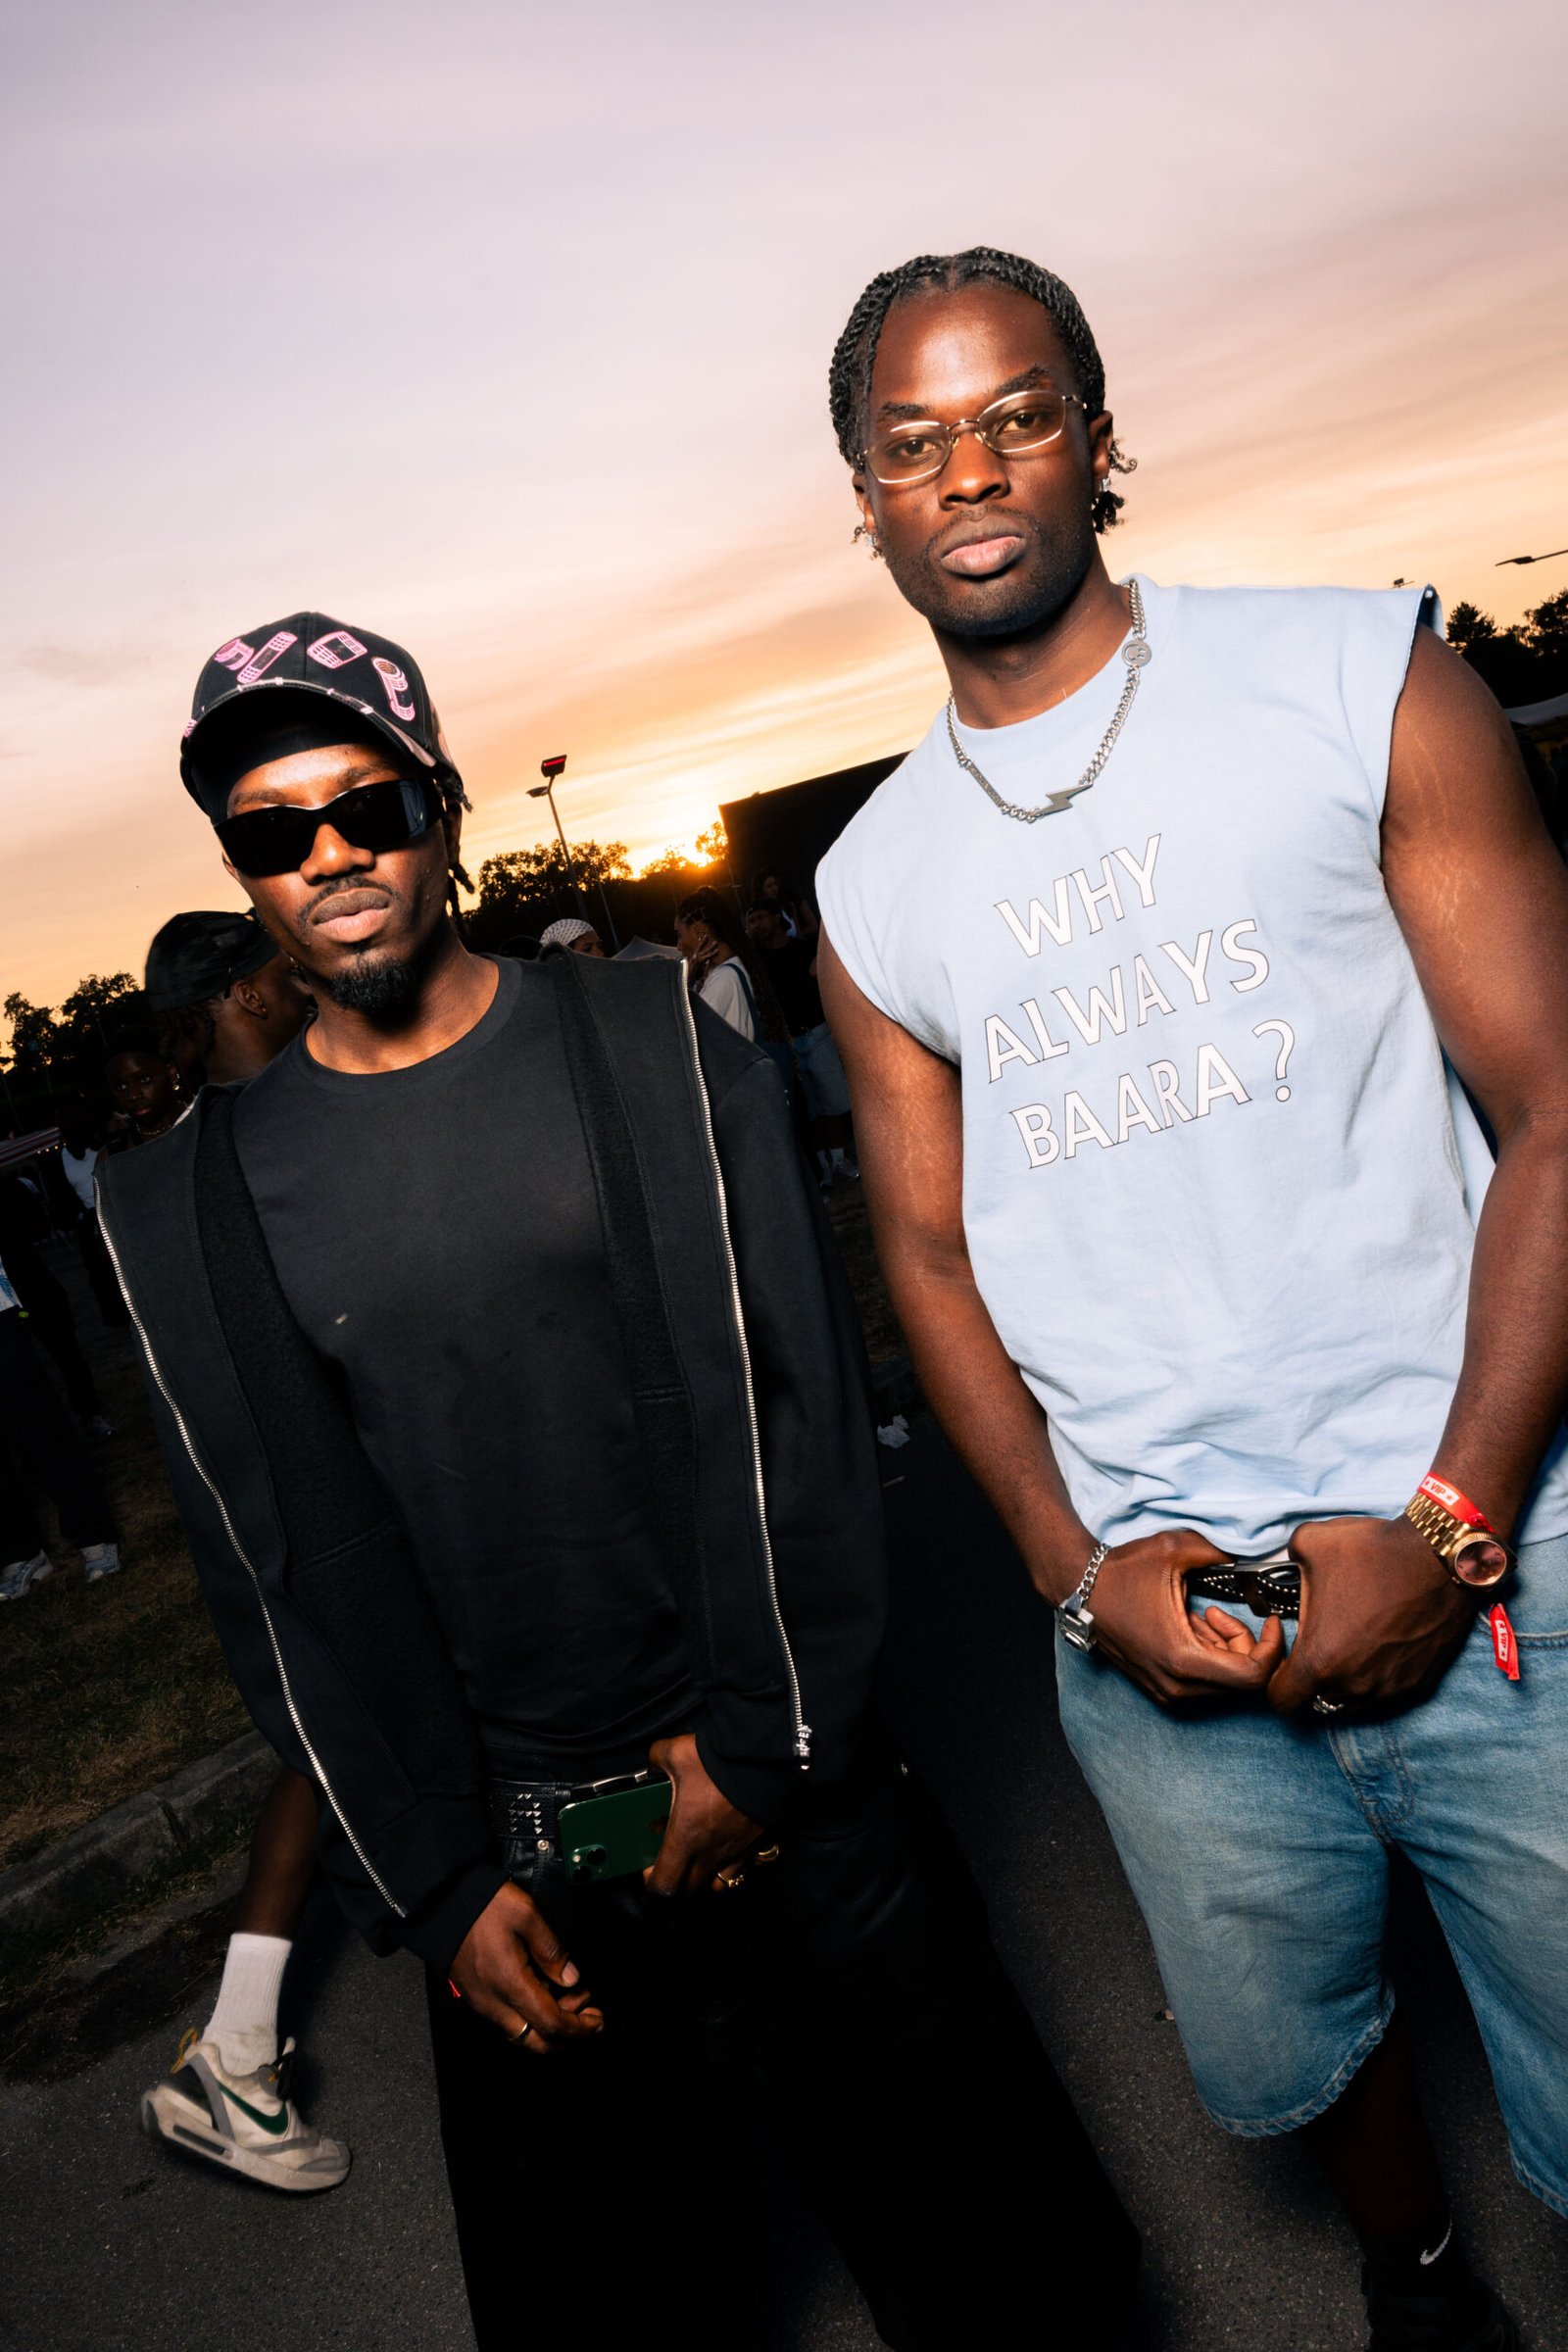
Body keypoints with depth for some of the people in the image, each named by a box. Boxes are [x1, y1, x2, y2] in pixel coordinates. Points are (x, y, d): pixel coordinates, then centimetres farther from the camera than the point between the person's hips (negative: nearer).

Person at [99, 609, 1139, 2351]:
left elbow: (788, 1383, -7)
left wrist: (766, 1735, -9)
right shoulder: (189, 1205, -1)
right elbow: (288, 1571, -1)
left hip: (789, 1767, 0)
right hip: (505, 1841, 1)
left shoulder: (650, 1044, -4)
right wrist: (431, 1887, -3)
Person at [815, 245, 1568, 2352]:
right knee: (1284, 2065, 22)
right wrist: (1082, 1569, -4)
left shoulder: (1358, 679, -3)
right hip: (1158, 1636, 3)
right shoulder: (875, 880, 6)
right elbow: (934, 1254, 8)